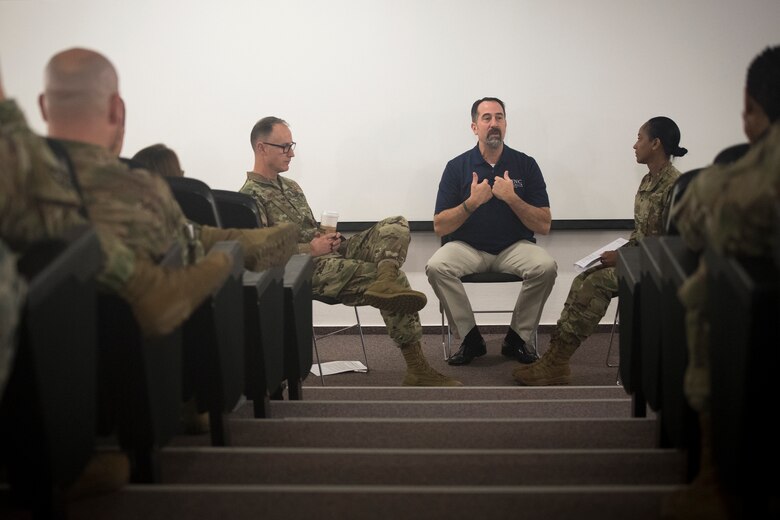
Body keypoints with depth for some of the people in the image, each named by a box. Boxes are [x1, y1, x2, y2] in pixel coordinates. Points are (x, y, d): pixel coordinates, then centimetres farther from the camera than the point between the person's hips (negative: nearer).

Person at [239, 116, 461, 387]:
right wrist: (312, 248, -16)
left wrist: (328, 238, 5)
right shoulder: (251, 196, -7)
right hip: (306, 269, -9)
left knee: (397, 225, -12)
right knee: (397, 281, -24)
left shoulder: (290, 186, 23)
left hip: (330, 253, 9)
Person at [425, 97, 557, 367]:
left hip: (515, 246, 0)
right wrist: (472, 203, -17)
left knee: (546, 267, -30)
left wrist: (512, 198, -17)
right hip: (467, 247, 0)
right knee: (436, 267, -30)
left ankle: (519, 339, -8)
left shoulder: (526, 165, 1)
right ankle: (470, 339, -11)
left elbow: (544, 226, -3)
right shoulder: (457, 167, 1)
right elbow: (439, 226, -3)